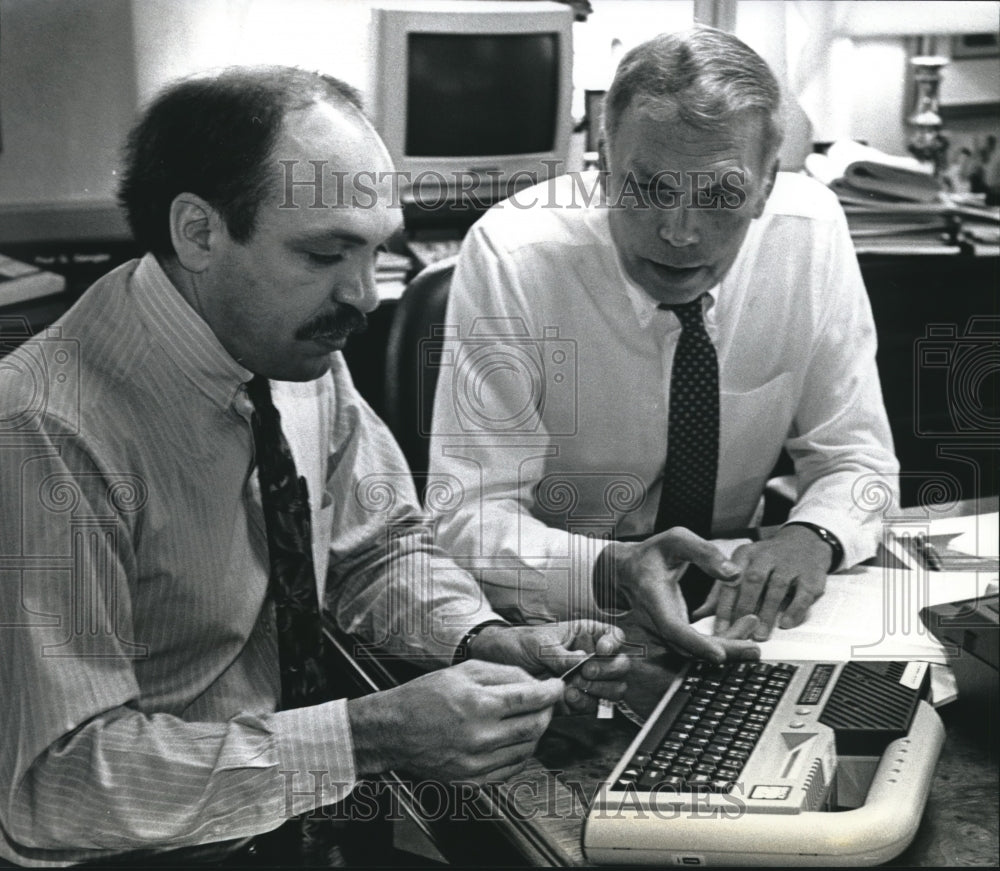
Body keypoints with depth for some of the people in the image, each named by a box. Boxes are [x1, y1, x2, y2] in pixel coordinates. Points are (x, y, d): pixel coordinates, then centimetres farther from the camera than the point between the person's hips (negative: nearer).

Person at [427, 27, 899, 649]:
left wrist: (811, 538, -26)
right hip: (554, 620, -4)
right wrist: (613, 571, -38)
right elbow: (469, 517, -20)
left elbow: (857, 458, -3)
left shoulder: (812, 230, -11)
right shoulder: (510, 256, -21)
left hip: (732, 605, 5)